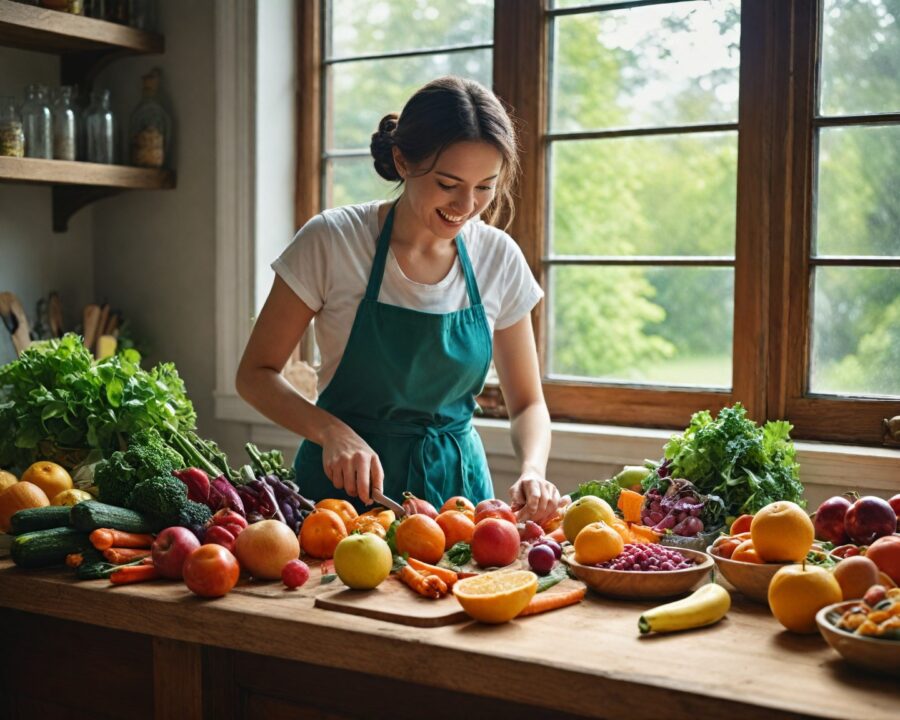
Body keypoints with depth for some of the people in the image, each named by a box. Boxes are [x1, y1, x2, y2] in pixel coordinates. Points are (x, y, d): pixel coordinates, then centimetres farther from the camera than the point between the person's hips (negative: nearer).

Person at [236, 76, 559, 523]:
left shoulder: (499, 259, -2)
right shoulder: (332, 241, -11)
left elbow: (527, 404, 6)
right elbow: (256, 373, -5)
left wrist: (532, 471, -14)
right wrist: (332, 431, -21)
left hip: (457, 481, 2)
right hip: (345, 484, -2)